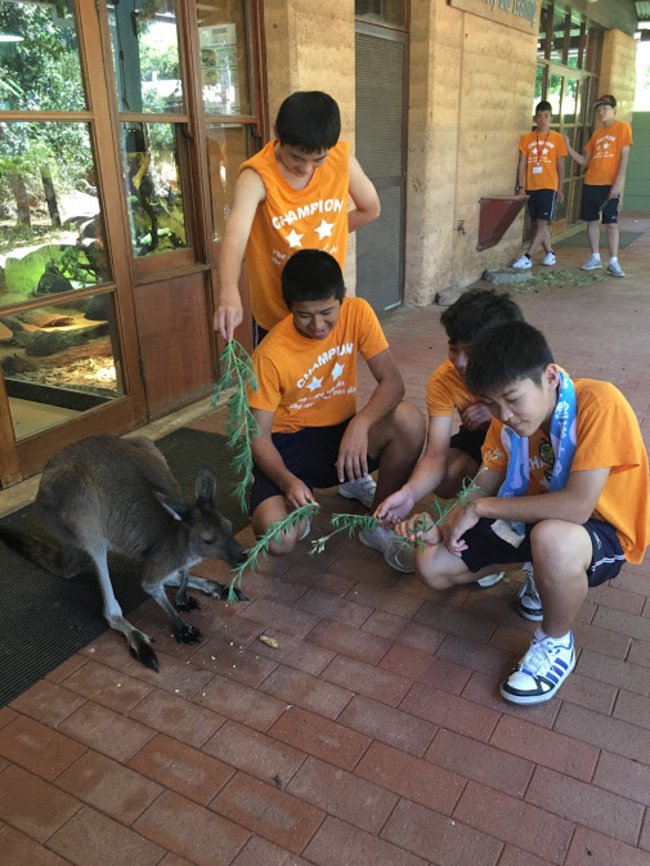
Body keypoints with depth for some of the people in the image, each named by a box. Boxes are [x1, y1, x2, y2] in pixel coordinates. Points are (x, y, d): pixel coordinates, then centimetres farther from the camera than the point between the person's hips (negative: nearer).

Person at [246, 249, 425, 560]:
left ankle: (379, 522, -4)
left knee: (409, 421, -27)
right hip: (288, 446, -3)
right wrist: (289, 481, -34)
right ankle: (300, 511, 11)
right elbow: (259, 435, -16)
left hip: (341, 433, 4)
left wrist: (360, 424, -36)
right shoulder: (270, 354, -21)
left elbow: (392, 381, -17)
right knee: (278, 540, -29)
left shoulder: (357, 313, -13)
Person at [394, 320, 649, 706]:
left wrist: (481, 508, -27)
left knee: (552, 539, -42)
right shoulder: (508, 419, -8)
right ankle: (538, 564, 18)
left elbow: (577, 506, -36)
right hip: (532, 519, 6)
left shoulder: (599, 404, -29)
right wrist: (442, 525, -20)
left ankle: (556, 643, -10)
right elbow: (482, 491, 0)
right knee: (431, 564, -4)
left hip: (603, 531, -6)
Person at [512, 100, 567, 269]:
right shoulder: (526, 138, 6)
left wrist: (560, 189, 0)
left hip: (548, 186, -3)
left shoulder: (557, 139, 3)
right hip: (531, 187, 3)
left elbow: (560, 166, 4)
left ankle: (527, 257, -14)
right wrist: (520, 186, -3)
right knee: (537, 223, 8)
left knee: (541, 223, -10)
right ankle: (550, 253, 23)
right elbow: (522, 164, 5)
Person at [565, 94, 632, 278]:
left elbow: (624, 157, -8)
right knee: (592, 221, 7)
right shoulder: (597, 134, 15)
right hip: (591, 184, 6)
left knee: (611, 223, -6)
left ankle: (613, 263, -4)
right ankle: (595, 258, 18)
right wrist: (568, 148, 3)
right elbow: (585, 161, 14)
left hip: (610, 185, -5)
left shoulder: (623, 127, -1)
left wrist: (618, 183, -16)